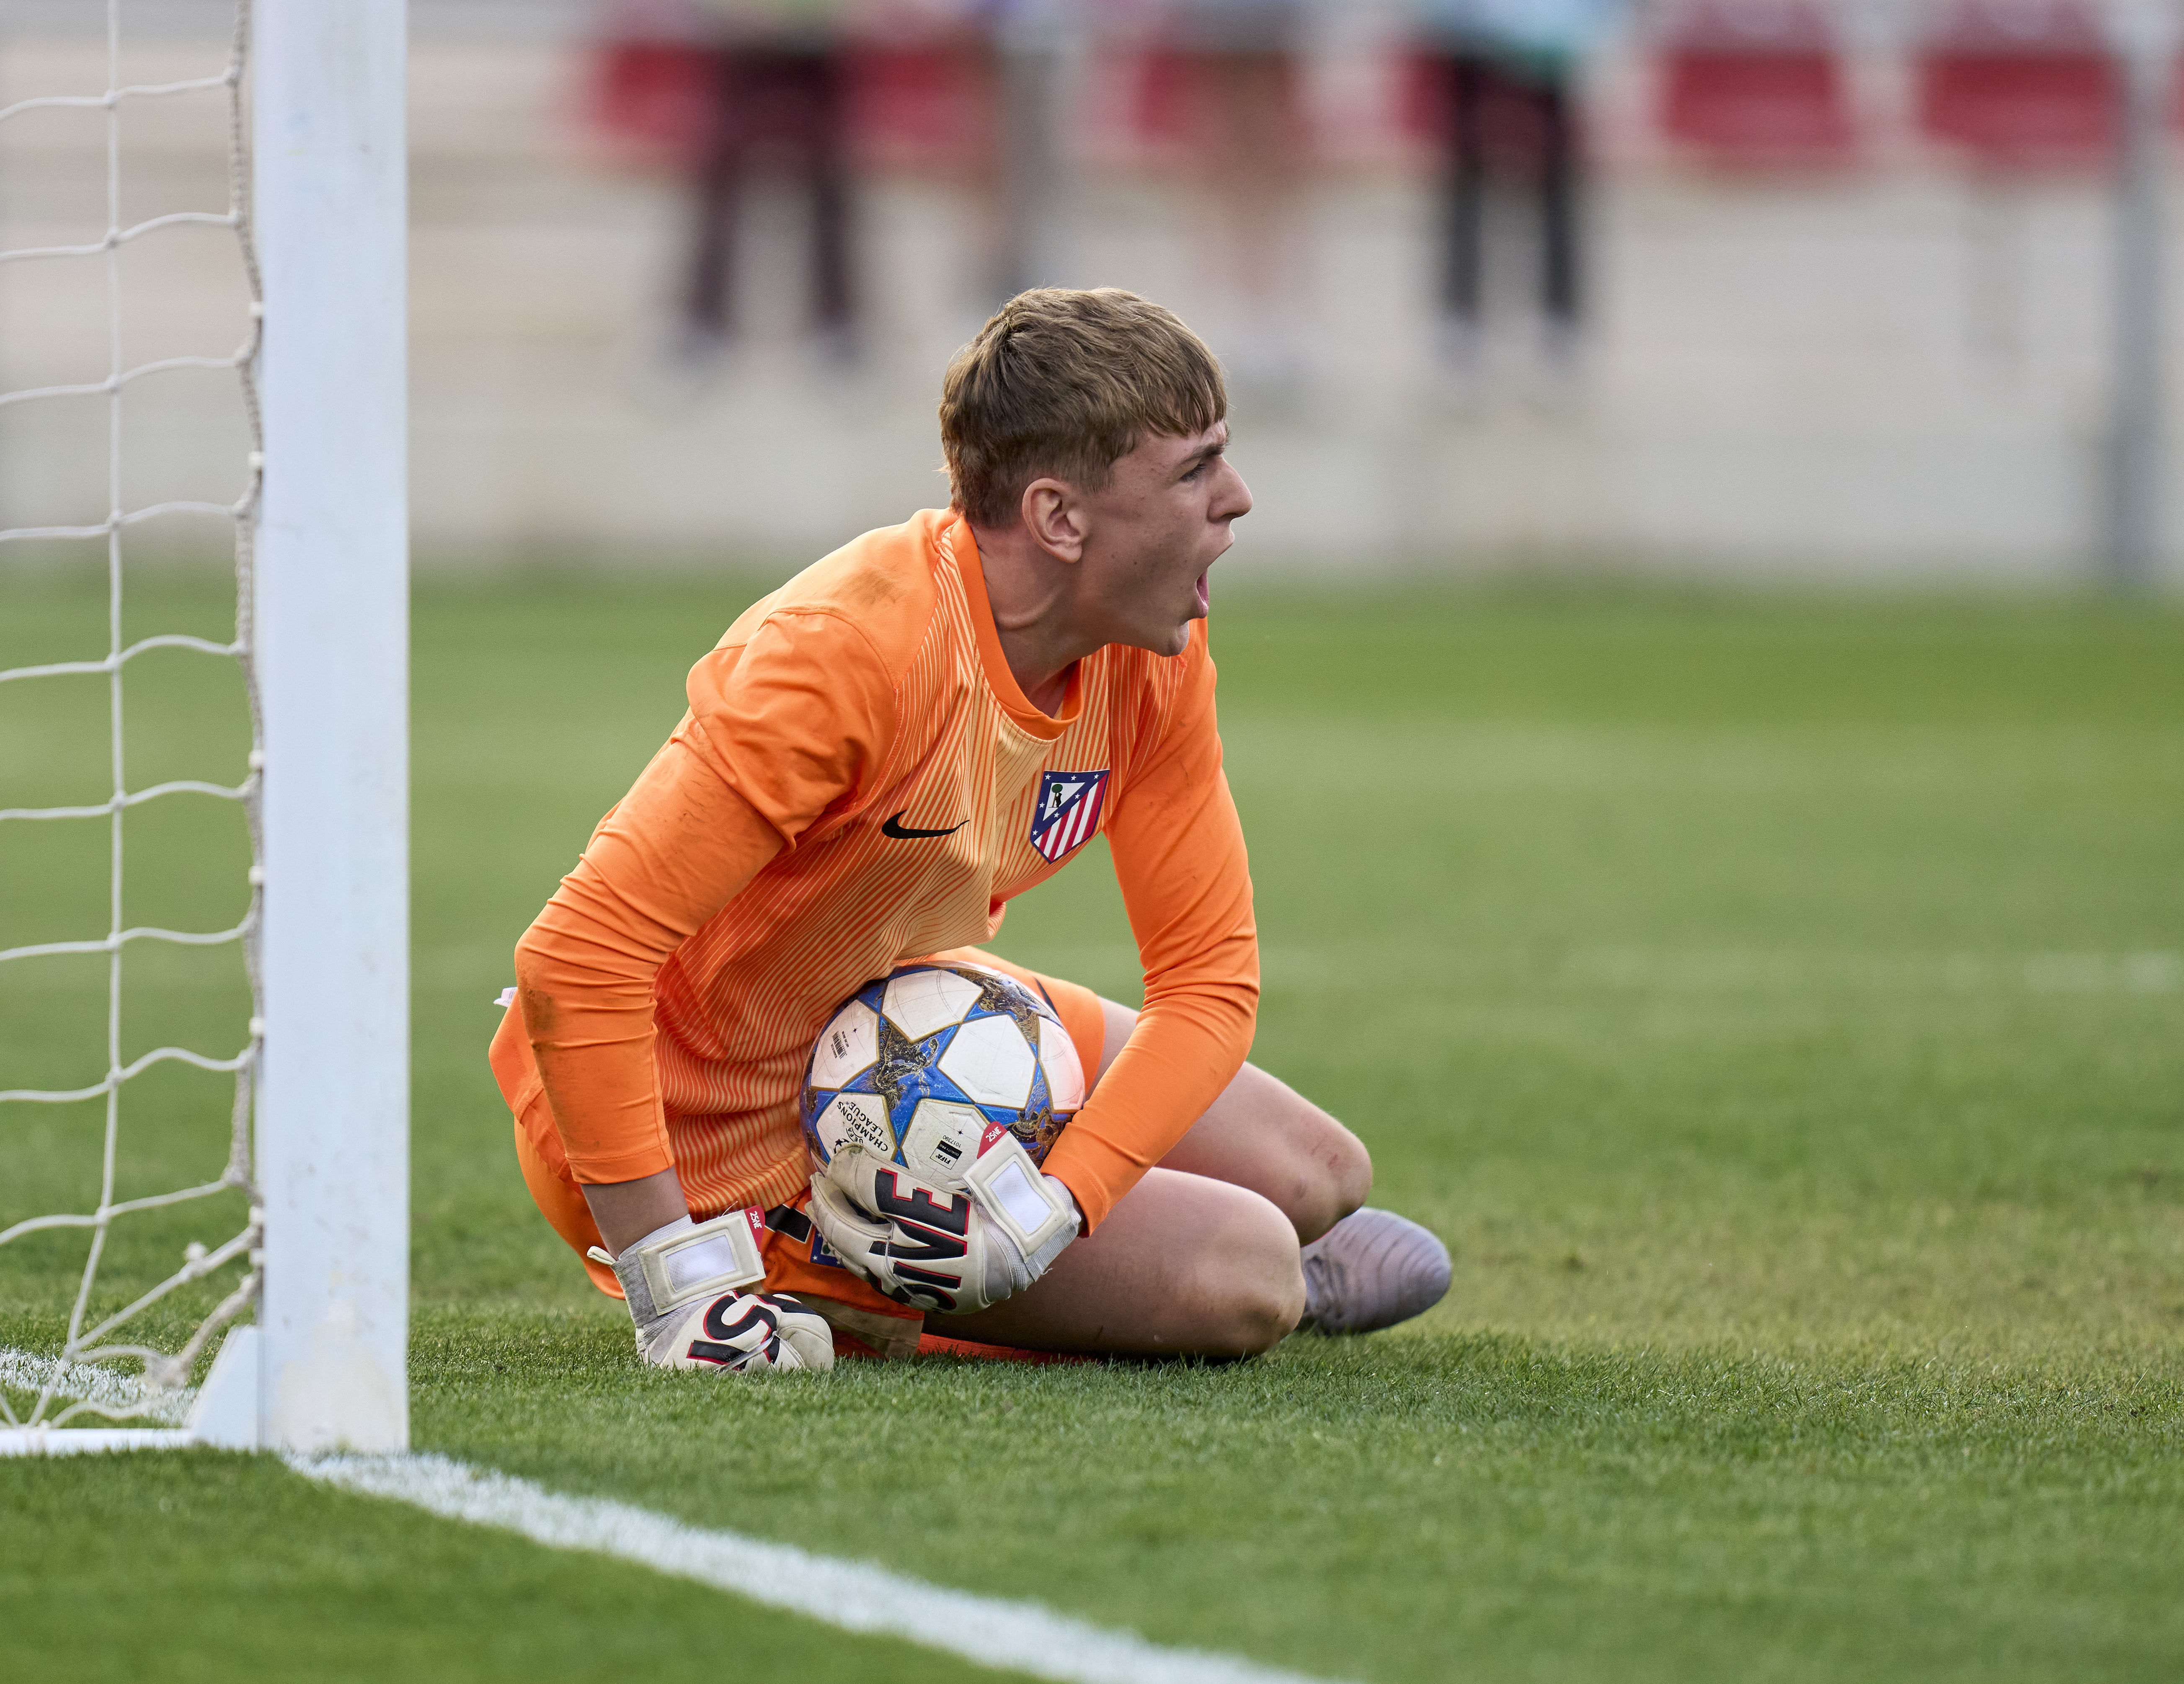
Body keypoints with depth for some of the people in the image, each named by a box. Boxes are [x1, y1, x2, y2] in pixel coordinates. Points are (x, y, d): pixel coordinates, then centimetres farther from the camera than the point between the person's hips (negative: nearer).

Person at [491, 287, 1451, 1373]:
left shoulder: (1153, 655, -9)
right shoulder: (854, 656, -35)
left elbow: (1208, 975, -5)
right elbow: (578, 957, -36)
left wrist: (1053, 1204, -22)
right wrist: (674, 1285, -36)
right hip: (727, 1143, -8)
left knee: (1318, 1177, 10)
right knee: (1241, 1282, -13)